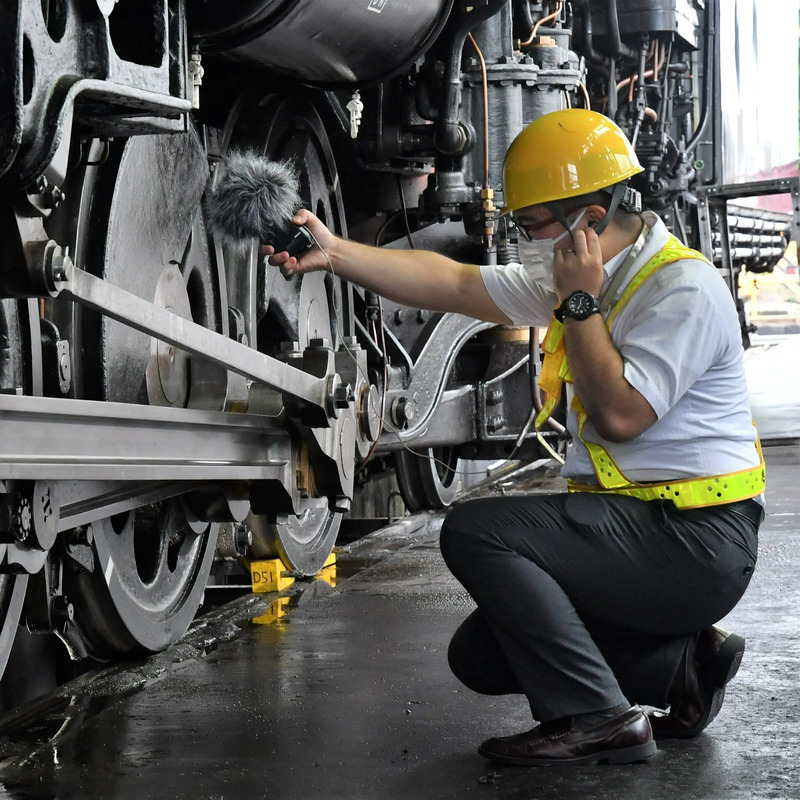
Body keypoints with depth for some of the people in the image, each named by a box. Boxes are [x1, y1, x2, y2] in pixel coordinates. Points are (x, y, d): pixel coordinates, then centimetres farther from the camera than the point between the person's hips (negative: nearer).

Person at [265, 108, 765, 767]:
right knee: (480, 657, 8)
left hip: (693, 540, -10)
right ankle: (683, 664, 8)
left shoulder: (685, 288, -15)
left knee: (476, 532, -20)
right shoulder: (580, 279, 12)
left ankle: (597, 718, -16)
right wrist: (334, 254, 3)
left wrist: (579, 304, -14)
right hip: (637, 526, 10)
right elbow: (452, 283, 10)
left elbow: (619, 415, -23)